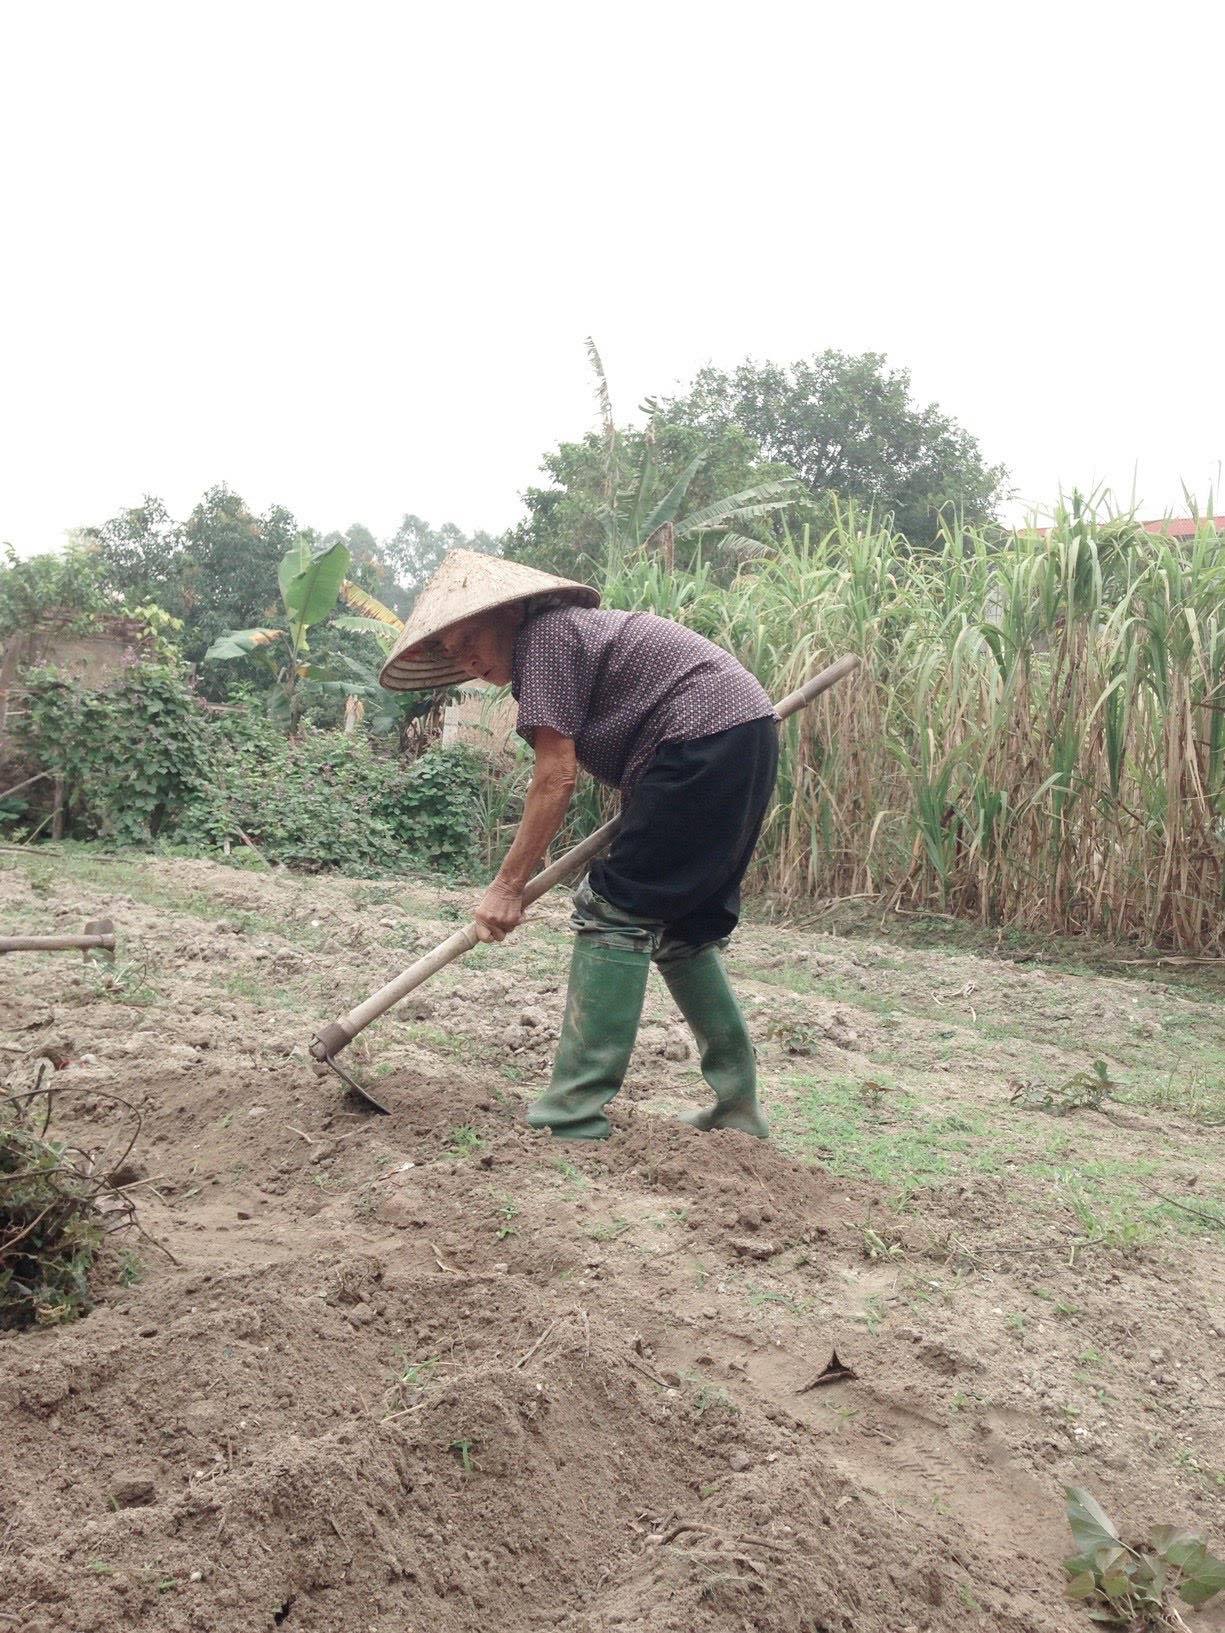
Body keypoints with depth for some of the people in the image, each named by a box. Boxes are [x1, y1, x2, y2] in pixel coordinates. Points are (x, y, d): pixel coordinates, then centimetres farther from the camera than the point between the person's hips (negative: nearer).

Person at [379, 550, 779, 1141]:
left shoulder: (542, 637, -6)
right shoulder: (576, 627, 23)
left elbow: (556, 776, -13)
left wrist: (506, 885, -11)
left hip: (705, 735, -10)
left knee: (614, 911, -9)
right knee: (682, 924, 14)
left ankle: (572, 1118, -9)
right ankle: (736, 1104, 17)